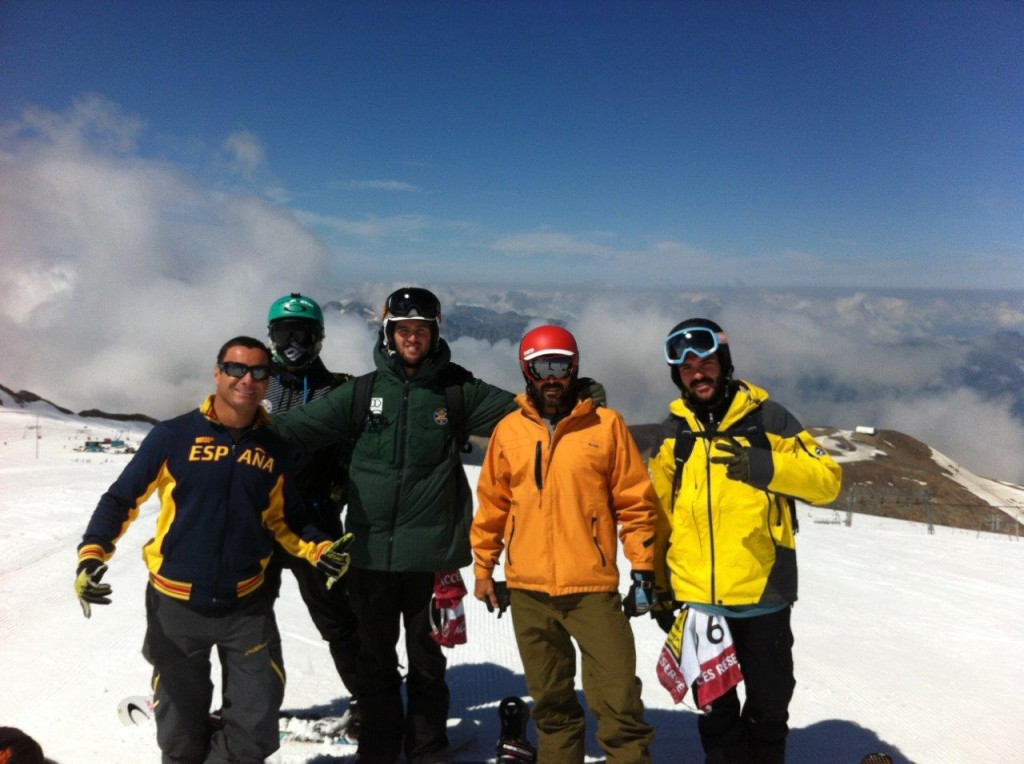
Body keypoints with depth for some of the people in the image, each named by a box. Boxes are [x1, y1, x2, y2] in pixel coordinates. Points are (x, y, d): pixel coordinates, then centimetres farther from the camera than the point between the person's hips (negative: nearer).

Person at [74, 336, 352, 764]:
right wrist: (92, 553, -19)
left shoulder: (275, 449, 0)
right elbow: (122, 498, -5)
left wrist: (318, 549, -8)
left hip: (246, 604, 2)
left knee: (258, 723, 7)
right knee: (181, 727, 17)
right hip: (175, 602, -2)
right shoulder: (173, 436, -10)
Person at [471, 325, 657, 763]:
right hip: (528, 589, 3)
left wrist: (643, 569, -2)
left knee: (617, 698, -1)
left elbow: (636, 501, 0)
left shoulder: (606, 425, -2)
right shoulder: (509, 430, 4)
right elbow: (492, 505, 10)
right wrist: (484, 567, 12)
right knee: (550, 699, 17)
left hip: (592, 587, -2)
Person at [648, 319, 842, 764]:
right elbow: (658, 517, 10)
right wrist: (657, 586, 10)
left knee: (767, 709, 14)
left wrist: (766, 467, -22)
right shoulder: (674, 434, 5)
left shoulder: (767, 419, -3)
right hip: (695, 599, 2)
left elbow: (828, 481, -6)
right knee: (715, 710, 17)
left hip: (762, 595, -2)